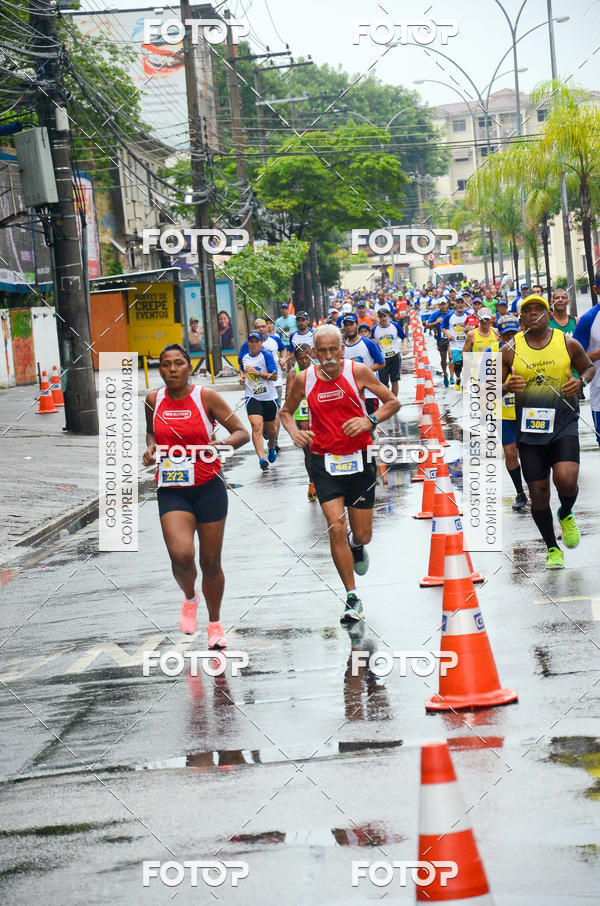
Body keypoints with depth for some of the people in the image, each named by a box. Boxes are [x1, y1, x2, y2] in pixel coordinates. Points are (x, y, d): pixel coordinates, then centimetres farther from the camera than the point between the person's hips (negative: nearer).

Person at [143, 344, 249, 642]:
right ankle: (189, 597, 14)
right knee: (181, 555, -20)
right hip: (171, 491, 1)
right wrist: (151, 448, 1)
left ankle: (215, 623, 29)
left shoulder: (206, 397, -7)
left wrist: (220, 443, -24)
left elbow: (242, 433, -5)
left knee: (211, 562, 6)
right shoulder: (154, 399, 2)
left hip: (208, 488, -1)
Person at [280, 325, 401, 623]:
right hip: (325, 462, 0)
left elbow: (393, 402, 1)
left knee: (362, 535, 7)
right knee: (336, 528, -14)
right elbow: (286, 411, 14)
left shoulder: (358, 372, -8)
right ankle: (352, 598, -2)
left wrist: (370, 421, -17)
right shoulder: (304, 380, -3)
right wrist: (294, 431, -7)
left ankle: (355, 545, 48)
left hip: (358, 460, 0)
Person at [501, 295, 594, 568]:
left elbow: (589, 367, 16)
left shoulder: (568, 344, -1)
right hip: (529, 428, 1)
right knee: (538, 493, 4)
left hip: (564, 423, -1)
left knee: (566, 479, -22)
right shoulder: (511, 351, 0)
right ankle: (552, 548, 25)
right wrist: (507, 387, -15)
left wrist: (581, 381, -6)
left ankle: (566, 515, 14)